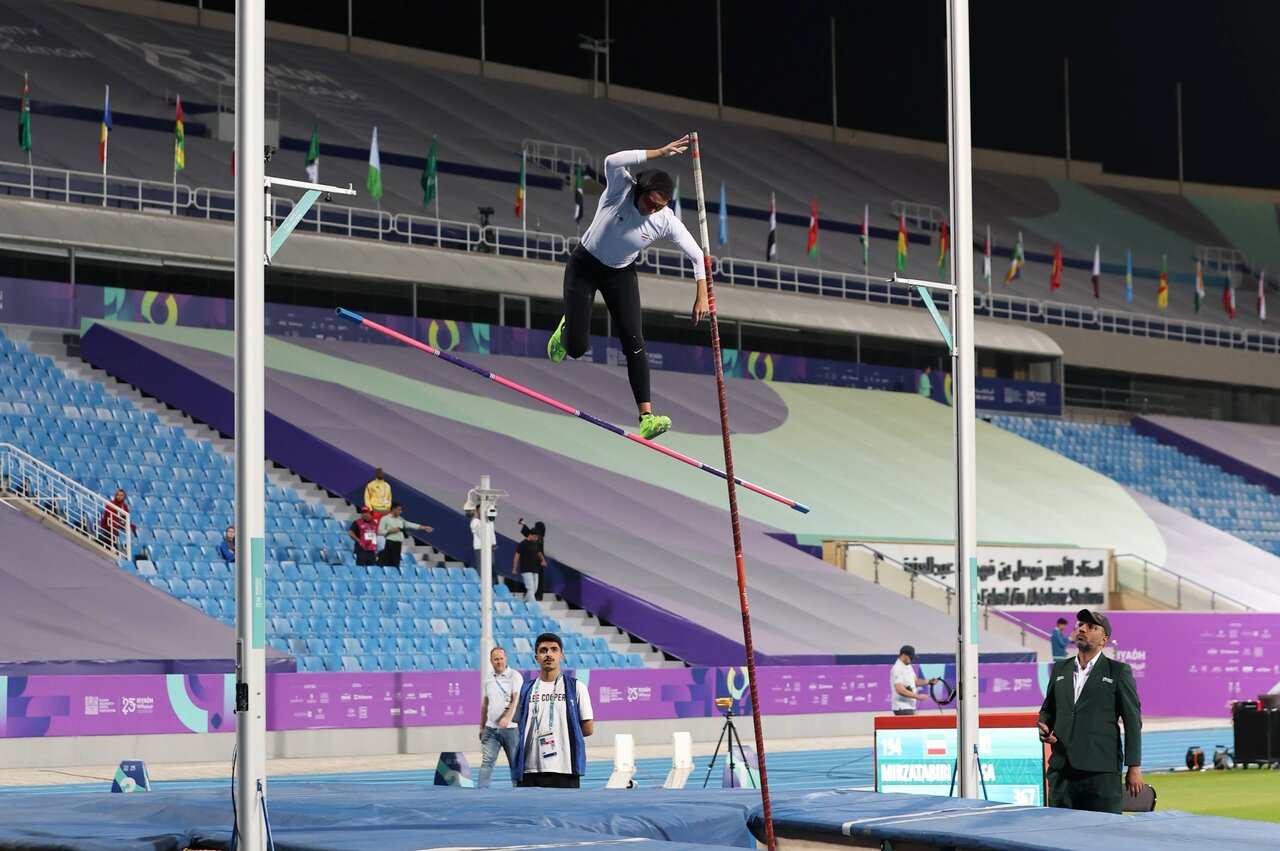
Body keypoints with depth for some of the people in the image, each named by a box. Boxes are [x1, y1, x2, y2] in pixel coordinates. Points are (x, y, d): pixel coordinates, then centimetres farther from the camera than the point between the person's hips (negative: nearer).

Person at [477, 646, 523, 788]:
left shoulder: (514, 676, -4)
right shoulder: (488, 680, 14)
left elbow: (517, 699, -15)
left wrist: (507, 718, -29)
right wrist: (481, 727, 21)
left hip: (510, 728, -5)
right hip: (490, 728, 5)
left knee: (515, 763, 2)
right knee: (487, 761, -2)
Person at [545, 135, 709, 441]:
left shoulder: (667, 222, -20)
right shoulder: (621, 189, -24)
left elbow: (697, 255, -12)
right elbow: (612, 161, -46)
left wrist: (702, 296, -21)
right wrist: (659, 152, -47)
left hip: (621, 275, 1)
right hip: (584, 267, -1)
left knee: (634, 341, -14)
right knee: (577, 348, -2)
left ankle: (646, 417, -20)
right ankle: (566, 330, 39)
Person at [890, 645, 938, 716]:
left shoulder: (908, 666, 14)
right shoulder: (897, 668, -17)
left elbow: (915, 680, 21)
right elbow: (900, 689, -25)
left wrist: (929, 682, 4)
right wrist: (918, 696, -24)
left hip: (909, 706, 10)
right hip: (902, 708, -10)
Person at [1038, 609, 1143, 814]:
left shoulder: (1118, 672, 3)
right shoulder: (1060, 669, 17)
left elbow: (1132, 721, 1)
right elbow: (1047, 709, 26)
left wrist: (1134, 767, -4)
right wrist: (1044, 728, 2)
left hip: (1101, 772, -4)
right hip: (1062, 771, 4)